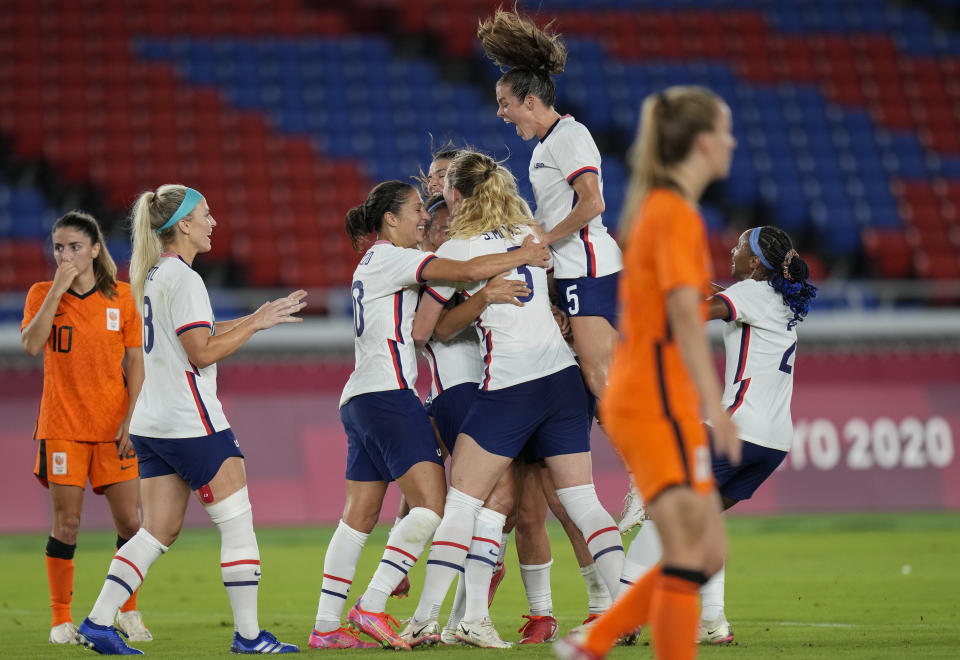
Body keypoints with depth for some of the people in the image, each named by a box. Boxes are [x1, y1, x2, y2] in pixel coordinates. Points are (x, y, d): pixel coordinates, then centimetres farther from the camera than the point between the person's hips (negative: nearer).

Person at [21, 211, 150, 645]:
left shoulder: (121, 297, 3)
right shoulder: (42, 294, 1)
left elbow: (135, 363, 6)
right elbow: (31, 344, -17)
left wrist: (131, 417, -4)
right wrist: (58, 289, -19)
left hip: (114, 426, 1)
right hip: (62, 426, -1)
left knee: (129, 520, -2)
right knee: (66, 523, -3)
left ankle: (128, 612, 16)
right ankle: (61, 620, 7)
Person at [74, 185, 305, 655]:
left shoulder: (153, 275, 14)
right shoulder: (182, 278, -14)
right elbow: (203, 352, -19)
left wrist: (260, 316, 18)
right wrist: (257, 323, -10)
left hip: (153, 423, 9)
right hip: (192, 422, -9)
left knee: (160, 530, 9)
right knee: (237, 523, -2)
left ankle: (98, 621, 3)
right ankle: (247, 635, -1)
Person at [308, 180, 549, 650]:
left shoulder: (375, 262, 23)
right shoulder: (391, 258, -6)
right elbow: (468, 271, -16)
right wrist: (523, 256, -3)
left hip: (359, 400, 10)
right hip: (388, 394, -10)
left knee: (358, 517, 8)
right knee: (432, 505, -14)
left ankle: (326, 626, 6)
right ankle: (371, 607, -20)